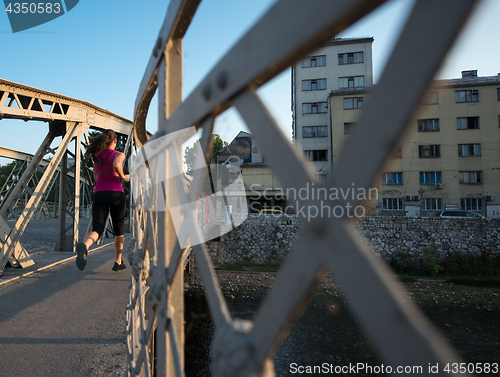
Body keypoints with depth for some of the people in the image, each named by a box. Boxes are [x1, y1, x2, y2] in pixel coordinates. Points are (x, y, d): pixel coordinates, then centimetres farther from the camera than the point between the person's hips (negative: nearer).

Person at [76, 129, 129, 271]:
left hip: (99, 195, 3)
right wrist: (123, 177, -9)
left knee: (97, 230, -5)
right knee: (119, 230, 15)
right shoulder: (119, 155, -1)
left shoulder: (97, 156, 15)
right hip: (116, 194, -3)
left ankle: (84, 246, -41)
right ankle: (118, 262, 25)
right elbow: (116, 165, -25)